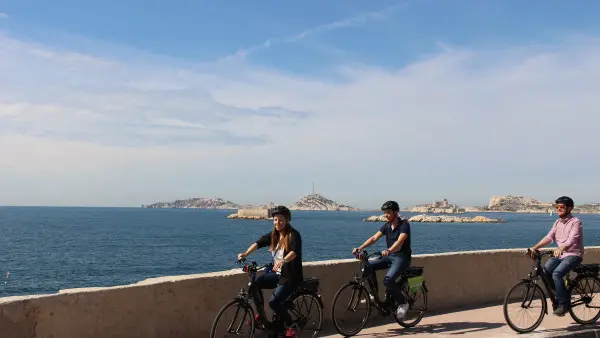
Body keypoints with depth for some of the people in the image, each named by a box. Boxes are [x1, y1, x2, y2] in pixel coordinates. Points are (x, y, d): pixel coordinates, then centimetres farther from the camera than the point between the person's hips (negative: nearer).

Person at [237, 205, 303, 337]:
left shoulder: (293, 235, -15)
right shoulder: (273, 235, 4)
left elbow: (294, 252, -33)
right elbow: (258, 243, -9)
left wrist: (283, 260, -53)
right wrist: (246, 253, -27)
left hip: (291, 276, -6)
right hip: (277, 273, 6)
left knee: (274, 301, -21)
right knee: (255, 283, -16)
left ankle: (290, 326, 2)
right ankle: (261, 314, 1)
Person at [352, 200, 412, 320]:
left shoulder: (404, 225, -13)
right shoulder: (386, 226, 7)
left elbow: (400, 241, -30)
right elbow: (374, 238, -2)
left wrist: (388, 250, -48)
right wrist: (360, 248, -17)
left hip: (402, 257, -7)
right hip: (389, 256, 7)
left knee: (388, 280, -28)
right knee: (368, 266, -15)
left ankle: (403, 303, -6)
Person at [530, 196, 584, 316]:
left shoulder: (575, 222, -10)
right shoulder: (558, 222, 12)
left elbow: (571, 240, -26)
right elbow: (549, 237, 4)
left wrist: (560, 249, -45)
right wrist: (535, 247, -10)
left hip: (573, 254, -7)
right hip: (560, 254, 7)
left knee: (557, 273, -29)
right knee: (545, 270, -17)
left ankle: (563, 304, -18)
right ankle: (559, 297, 1)